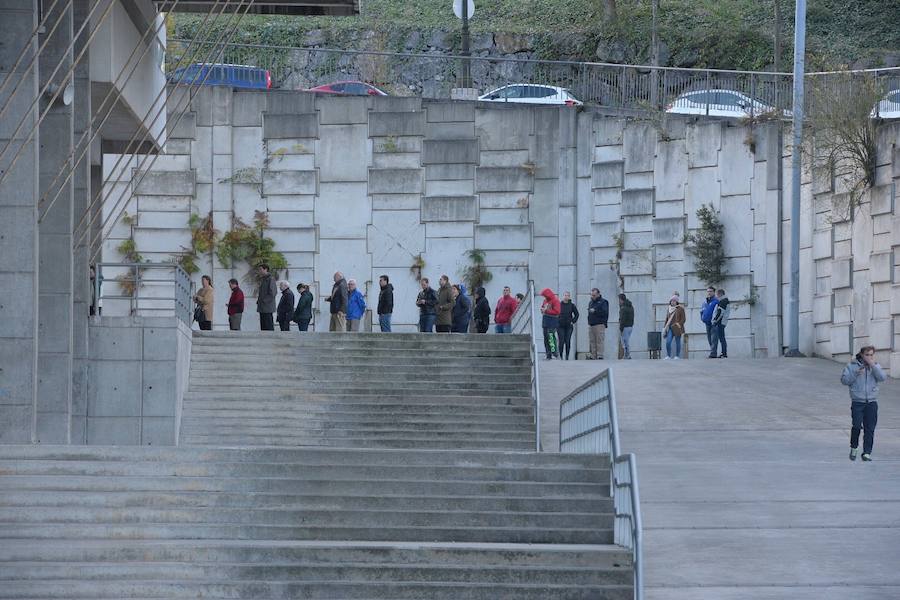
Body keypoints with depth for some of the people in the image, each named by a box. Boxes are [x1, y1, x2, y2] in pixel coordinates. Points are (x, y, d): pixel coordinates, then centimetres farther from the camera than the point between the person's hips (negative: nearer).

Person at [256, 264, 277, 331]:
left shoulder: (271, 279, -11)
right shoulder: (262, 279, 18)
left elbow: (272, 293, -17)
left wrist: (264, 300, -15)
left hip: (268, 308, -9)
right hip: (262, 308, 9)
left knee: (269, 327, -9)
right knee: (263, 327, 10)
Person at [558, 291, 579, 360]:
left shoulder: (572, 305, 3)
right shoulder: (559, 305, 1)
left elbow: (577, 314, 10)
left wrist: (573, 321, 2)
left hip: (569, 326, 1)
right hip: (561, 326, -1)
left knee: (568, 341, 0)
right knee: (561, 341, -6)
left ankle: (567, 356, 7)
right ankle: (560, 355, 1)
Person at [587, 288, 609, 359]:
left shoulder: (603, 302, 0)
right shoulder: (590, 302, 22)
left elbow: (604, 312, -13)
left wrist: (595, 311, -15)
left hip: (600, 325, -7)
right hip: (591, 325, 7)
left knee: (600, 341, -11)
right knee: (592, 342, 5)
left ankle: (600, 356, -14)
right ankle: (593, 356, 6)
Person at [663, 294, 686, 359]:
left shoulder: (680, 308, -1)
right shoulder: (668, 309, 14)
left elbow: (683, 319, -4)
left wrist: (679, 324, -17)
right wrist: (664, 328, 12)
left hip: (677, 328, -4)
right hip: (670, 328, 4)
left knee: (677, 342, 1)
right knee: (668, 342, -9)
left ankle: (677, 356, 9)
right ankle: (668, 355, -1)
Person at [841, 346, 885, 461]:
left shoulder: (876, 366, 10)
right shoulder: (852, 366, 4)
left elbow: (882, 378, -7)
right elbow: (844, 380, -3)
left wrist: (873, 365, -14)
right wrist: (856, 373, -15)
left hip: (872, 403, 2)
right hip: (857, 402, -2)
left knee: (870, 429, -3)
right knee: (857, 426, -11)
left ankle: (867, 452, 2)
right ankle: (854, 448, 12)